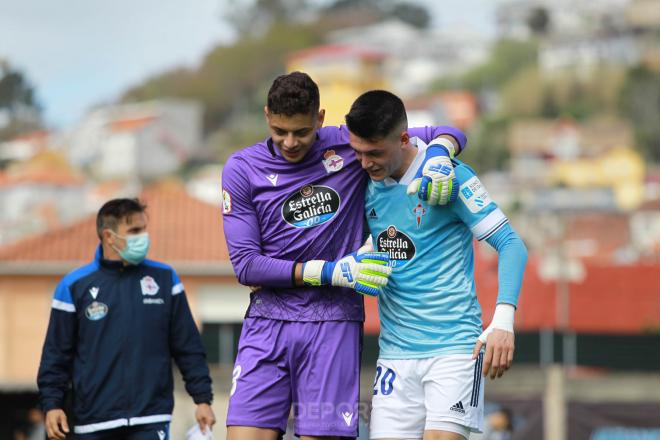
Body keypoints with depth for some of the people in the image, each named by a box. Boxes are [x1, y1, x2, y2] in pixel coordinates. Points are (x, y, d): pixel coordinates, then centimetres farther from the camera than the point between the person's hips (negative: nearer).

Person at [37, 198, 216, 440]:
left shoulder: (164, 279, 7)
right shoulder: (74, 286, 3)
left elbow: (188, 347, 10)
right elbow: (56, 354, 6)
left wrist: (203, 398, 6)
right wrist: (51, 404, -2)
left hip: (151, 420, 0)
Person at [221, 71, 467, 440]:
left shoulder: (351, 145, 1)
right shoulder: (242, 170, 0)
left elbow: (447, 135, 9)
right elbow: (245, 264, -4)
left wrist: (438, 160, -15)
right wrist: (330, 272, -13)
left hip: (333, 326, 0)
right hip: (267, 324, 0)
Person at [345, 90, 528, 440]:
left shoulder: (448, 175, -10)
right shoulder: (365, 183, 5)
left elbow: (510, 244, -10)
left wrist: (503, 320, -21)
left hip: (454, 345, -5)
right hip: (395, 352, 5)